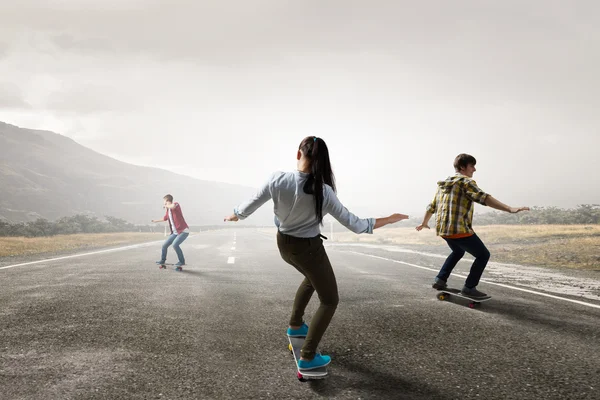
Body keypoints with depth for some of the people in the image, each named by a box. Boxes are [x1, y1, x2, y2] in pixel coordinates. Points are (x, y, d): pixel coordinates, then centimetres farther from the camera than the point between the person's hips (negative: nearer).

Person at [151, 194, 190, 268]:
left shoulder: (176, 204, -9)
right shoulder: (168, 210, 14)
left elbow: (173, 206, -37)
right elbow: (165, 218, 34)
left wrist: (165, 205, -16)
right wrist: (155, 220, 50)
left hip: (184, 231, -8)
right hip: (175, 232, 8)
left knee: (175, 244, -26)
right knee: (164, 245, 8)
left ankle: (182, 261, -12)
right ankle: (163, 260, 30)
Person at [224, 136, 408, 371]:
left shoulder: (277, 179, -20)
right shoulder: (323, 191, -26)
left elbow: (250, 206, -6)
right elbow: (354, 224, -19)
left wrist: (234, 215, 16)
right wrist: (388, 219, -6)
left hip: (284, 244, 5)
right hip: (308, 248, -5)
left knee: (312, 278, 34)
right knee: (330, 300, 13)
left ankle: (295, 325, 46)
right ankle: (307, 357, 11)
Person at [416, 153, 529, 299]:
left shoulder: (444, 184, 18)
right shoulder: (465, 182, -7)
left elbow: (431, 206, 27)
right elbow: (484, 198, -23)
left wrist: (424, 223, 43)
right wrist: (509, 209, -31)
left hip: (443, 229, 9)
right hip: (460, 230, -9)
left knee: (458, 252, 34)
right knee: (483, 255, 7)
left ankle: (440, 279, 27)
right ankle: (469, 287, 6)